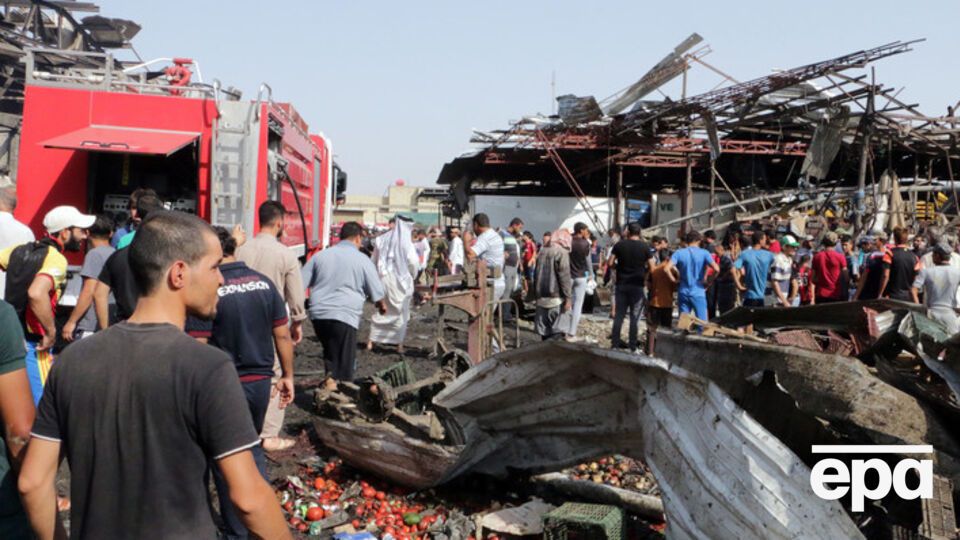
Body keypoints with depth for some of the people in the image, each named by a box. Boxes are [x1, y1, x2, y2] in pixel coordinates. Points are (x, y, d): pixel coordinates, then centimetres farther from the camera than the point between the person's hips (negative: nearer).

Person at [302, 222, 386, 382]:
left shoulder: (321, 255, 10)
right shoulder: (363, 260, 0)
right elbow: (377, 293, 7)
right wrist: (382, 306, 27)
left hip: (318, 314, 5)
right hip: (345, 316, -4)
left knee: (330, 353, 25)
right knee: (344, 365, 2)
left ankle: (330, 378, 10)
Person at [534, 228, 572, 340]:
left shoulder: (542, 251, 13)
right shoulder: (561, 252, -10)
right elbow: (564, 276, -15)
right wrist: (567, 297, -13)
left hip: (542, 297, 7)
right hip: (557, 297, -7)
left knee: (544, 327, 11)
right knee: (559, 328, -5)